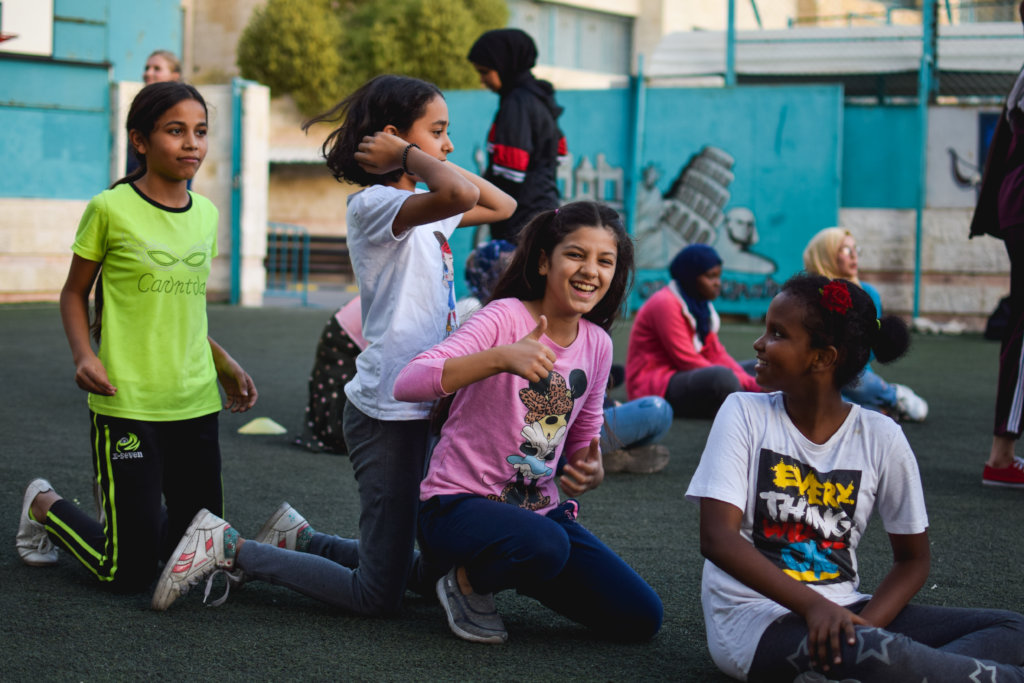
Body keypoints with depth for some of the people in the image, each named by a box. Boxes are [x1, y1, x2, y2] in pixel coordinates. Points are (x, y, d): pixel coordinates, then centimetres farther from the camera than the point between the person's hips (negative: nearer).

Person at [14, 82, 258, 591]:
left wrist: (224, 364, 14)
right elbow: (74, 293, 2)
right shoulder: (110, 210, -7)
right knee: (130, 573, -1)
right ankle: (44, 507, 24)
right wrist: (83, 354, -14)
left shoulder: (205, 214, 10)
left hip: (196, 404, 6)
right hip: (125, 403, -5)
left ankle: (130, 514, 36)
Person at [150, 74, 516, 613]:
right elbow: (460, 194, -35)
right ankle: (230, 549, 5)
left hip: (423, 410, 9)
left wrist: (436, 160, 9)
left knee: (437, 574, 17)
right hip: (387, 413, -9)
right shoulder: (374, 203, -16)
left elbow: (502, 205, 20)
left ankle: (299, 538, 26)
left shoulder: (424, 208, 13)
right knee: (377, 598, -3)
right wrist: (411, 157, -17)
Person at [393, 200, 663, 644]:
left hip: (539, 509, 7)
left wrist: (590, 471, -7)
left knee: (641, 619, -3)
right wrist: (502, 357, -42)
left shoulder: (597, 344, 4)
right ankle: (467, 582, -4)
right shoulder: (506, 317, -15)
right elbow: (407, 384, -28)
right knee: (545, 545, -39)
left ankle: (512, 575, 17)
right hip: (458, 504, -7)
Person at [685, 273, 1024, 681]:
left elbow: (912, 559, 7)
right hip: (755, 617, -4)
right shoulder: (745, 414, -4)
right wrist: (813, 606, -26)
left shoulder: (881, 438, 0)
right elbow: (717, 537, -14)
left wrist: (864, 626, -13)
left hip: (843, 611, 4)